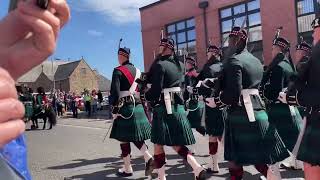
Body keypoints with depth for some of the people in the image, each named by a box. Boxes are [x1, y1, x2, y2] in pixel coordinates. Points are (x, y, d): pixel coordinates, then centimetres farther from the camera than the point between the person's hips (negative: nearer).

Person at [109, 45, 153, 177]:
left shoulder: (118, 71, -8)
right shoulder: (137, 70, 13)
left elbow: (115, 92, -16)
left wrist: (114, 109, -11)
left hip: (125, 107, -6)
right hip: (138, 106, 7)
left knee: (124, 138, 4)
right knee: (135, 136, 17)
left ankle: (127, 169, 11)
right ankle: (148, 158, 3)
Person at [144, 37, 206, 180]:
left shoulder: (160, 65, -12)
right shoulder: (180, 65, 11)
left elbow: (156, 90, -16)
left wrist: (144, 95, 3)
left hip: (164, 109, -7)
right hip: (178, 107, 7)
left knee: (158, 144, 6)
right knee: (177, 144, 15)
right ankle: (197, 168, 4)